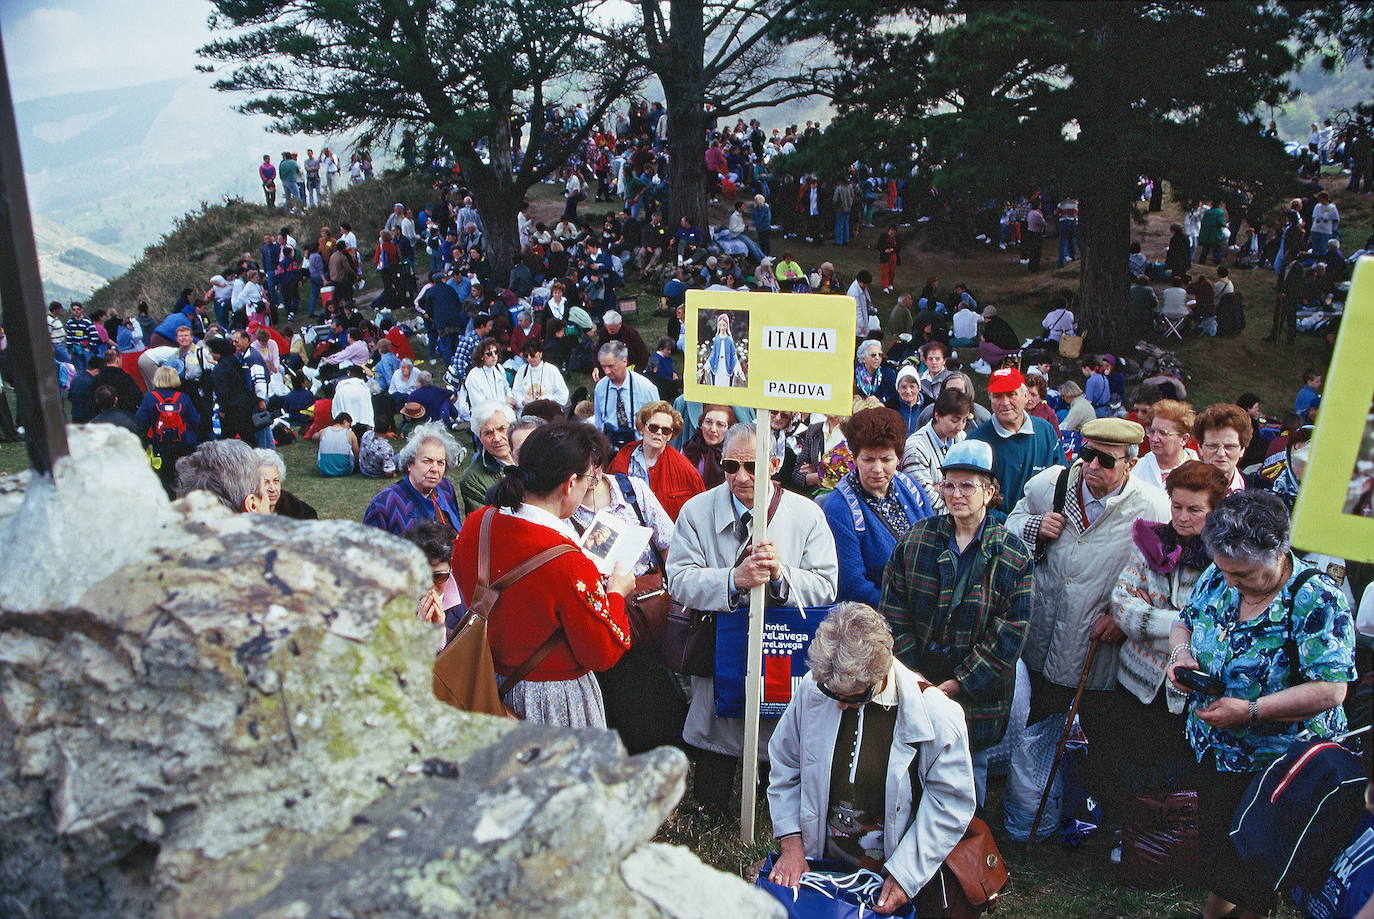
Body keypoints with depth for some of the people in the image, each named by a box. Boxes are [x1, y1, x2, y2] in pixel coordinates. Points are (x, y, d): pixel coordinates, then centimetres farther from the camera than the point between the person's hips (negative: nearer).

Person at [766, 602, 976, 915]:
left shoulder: (936, 714, -22)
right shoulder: (812, 690, -14)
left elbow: (951, 802, -12)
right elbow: (784, 766, 0)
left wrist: (905, 875, -15)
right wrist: (791, 842, -6)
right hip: (818, 860, 2)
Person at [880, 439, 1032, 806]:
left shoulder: (1013, 554, -5)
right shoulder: (915, 540, -1)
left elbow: (1011, 631, -8)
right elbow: (893, 612, -2)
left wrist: (961, 683, -13)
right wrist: (914, 677, -10)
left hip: (978, 692, -1)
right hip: (916, 683, 1)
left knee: (970, 772, 13)